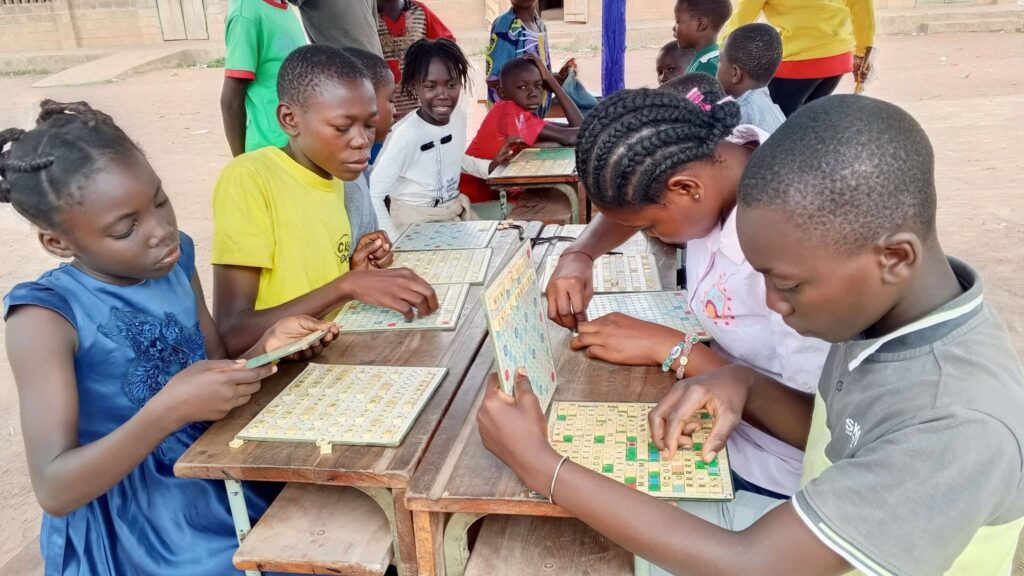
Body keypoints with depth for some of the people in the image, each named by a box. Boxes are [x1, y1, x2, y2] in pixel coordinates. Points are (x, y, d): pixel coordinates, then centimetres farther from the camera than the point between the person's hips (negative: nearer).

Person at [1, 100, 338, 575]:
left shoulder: (174, 260, -1)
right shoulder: (46, 316, -17)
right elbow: (55, 490, -20)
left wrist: (266, 347, -10)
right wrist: (168, 410, -32)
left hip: (220, 490, 6)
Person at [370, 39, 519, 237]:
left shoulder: (459, 115, -5)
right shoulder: (405, 134, -27)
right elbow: (372, 195, -24)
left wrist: (492, 165, 4)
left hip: (457, 210, 7)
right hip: (417, 221, -7)